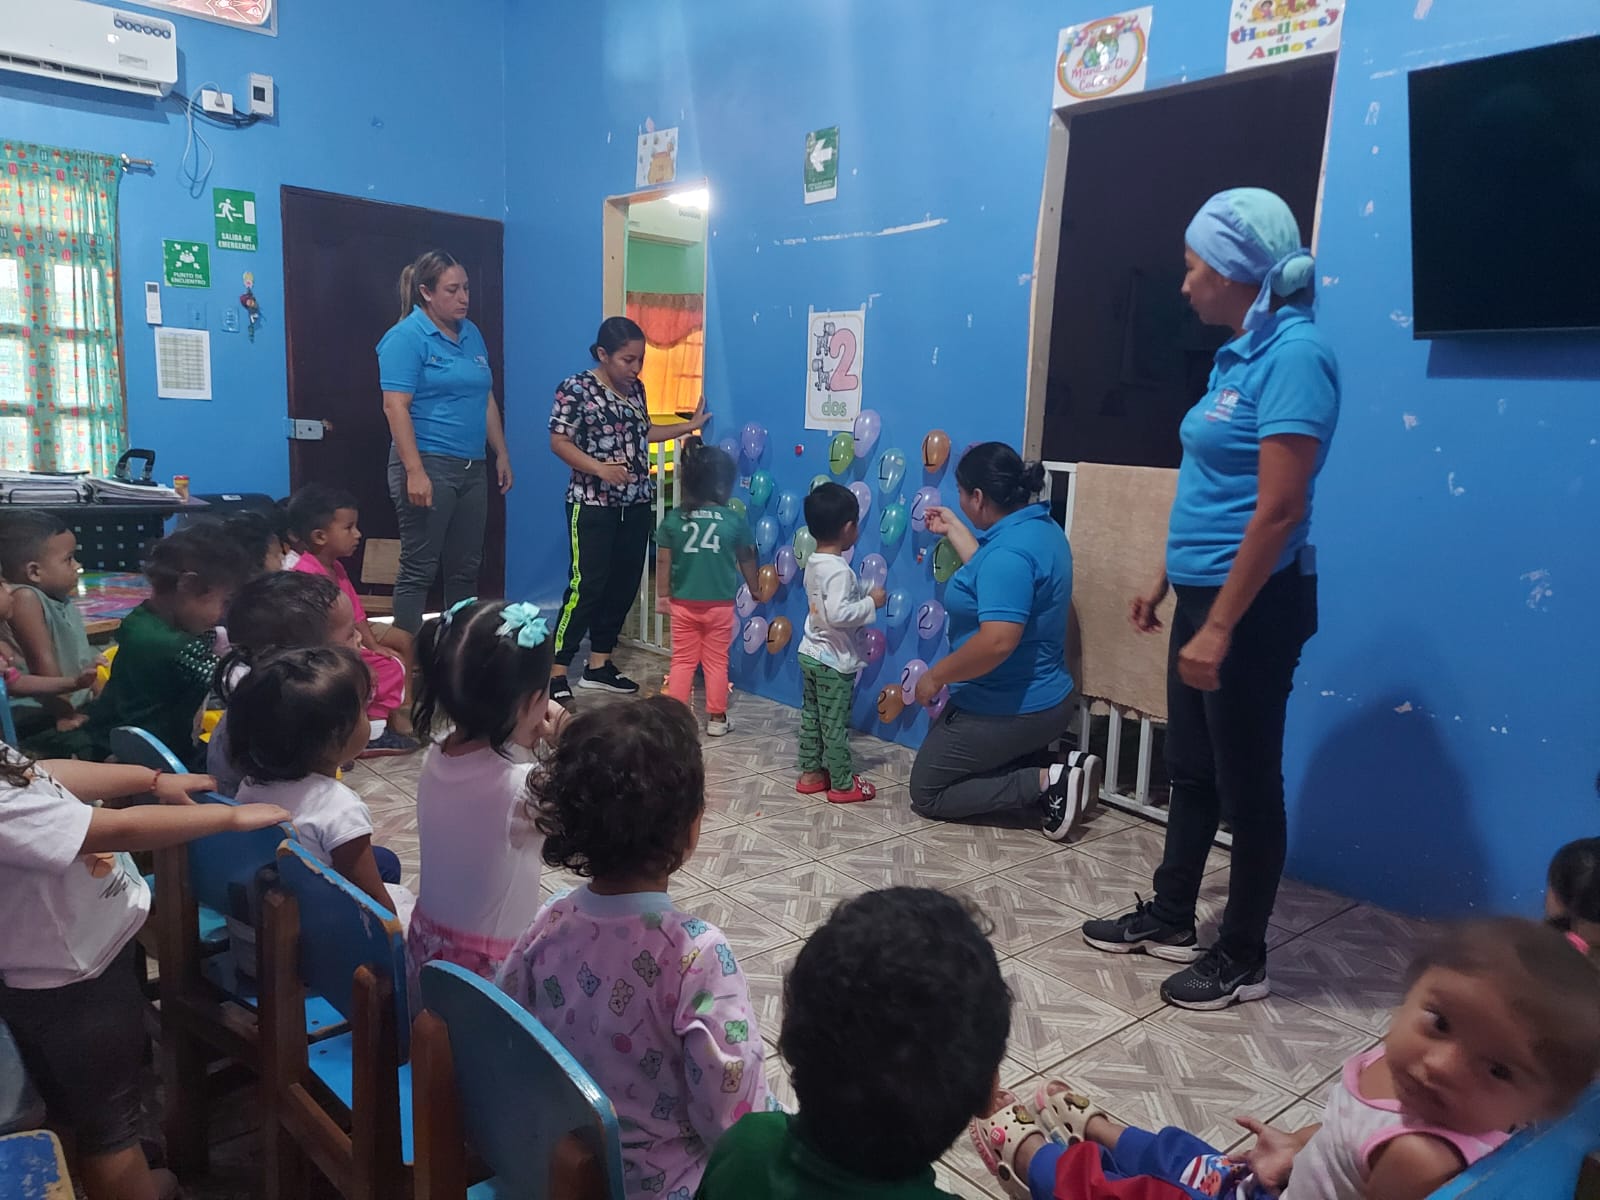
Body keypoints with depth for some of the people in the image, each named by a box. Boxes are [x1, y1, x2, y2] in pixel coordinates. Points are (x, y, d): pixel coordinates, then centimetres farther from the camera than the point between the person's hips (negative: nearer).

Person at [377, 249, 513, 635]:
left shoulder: (472, 334, 13)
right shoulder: (406, 337, -9)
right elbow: (395, 407, -16)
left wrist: (502, 454, 15)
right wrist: (414, 471, -23)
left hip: (472, 468, 7)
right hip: (428, 465, -7)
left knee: (465, 566, 12)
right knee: (419, 568, -3)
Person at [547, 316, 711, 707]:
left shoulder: (635, 388, 10)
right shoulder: (575, 388, -10)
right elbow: (559, 442, -12)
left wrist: (690, 426, 19)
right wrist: (599, 468, -24)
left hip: (637, 504, 7)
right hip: (592, 505, -7)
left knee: (624, 585, 8)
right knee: (586, 585, -9)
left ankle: (599, 664, 20)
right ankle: (557, 673, -1)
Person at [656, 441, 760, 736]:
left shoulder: (673, 519, -7)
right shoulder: (735, 520, -8)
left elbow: (663, 562, -1)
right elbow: (746, 560, 5)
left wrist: (663, 595, 12)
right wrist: (755, 589, 22)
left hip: (683, 604, 1)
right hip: (720, 605, -1)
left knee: (682, 661, 12)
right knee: (716, 662, 11)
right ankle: (716, 718, 18)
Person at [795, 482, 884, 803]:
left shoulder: (814, 563, 4)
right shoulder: (839, 570, -24)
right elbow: (838, 614, -32)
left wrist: (863, 593, 11)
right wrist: (871, 602, -21)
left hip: (811, 653, 9)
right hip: (834, 660, -9)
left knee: (811, 716, 17)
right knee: (835, 724, 2)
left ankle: (810, 773, 28)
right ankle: (843, 784, 12)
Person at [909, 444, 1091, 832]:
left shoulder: (1009, 550, -27)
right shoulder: (1041, 528, 4)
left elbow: (997, 641, -35)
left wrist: (935, 676, -20)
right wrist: (953, 529, 27)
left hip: (1005, 710, -10)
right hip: (1042, 701, 10)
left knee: (926, 794, 8)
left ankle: (1045, 783, -6)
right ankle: (1058, 778, 5)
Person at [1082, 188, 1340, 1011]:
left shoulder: (1294, 353, -17)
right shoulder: (1243, 354, 11)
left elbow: (1279, 509, -23)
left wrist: (1221, 627, -23)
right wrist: (1167, 582, 21)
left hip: (1252, 605, -9)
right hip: (1206, 594, 9)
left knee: (1246, 784, 5)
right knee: (1190, 771, 18)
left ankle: (1243, 959, 22)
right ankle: (1169, 919, 35)